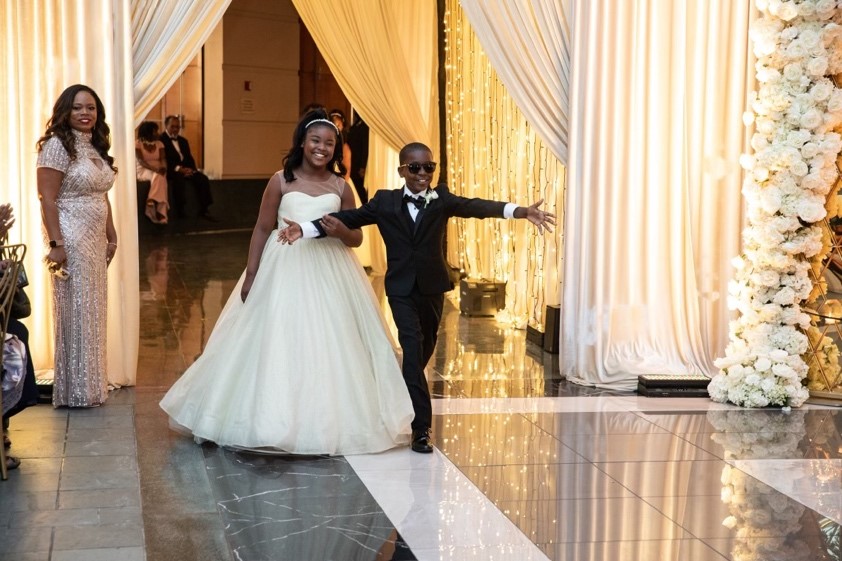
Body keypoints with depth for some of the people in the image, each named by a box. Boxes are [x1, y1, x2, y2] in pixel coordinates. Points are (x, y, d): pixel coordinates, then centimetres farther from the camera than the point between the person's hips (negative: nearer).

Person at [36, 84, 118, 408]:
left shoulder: (96, 147, 14)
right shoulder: (57, 146, -10)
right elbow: (47, 199, -15)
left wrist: (111, 237, 15)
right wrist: (55, 244, -20)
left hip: (96, 239, 8)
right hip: (70, 238, -8)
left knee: (93, 311, 11)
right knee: (75, 312, -3)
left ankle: (91, 385, 19)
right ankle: (76, 391, 6)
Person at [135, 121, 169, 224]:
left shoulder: (159, 143, 12)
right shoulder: (138, 144, -1)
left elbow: (163, 159, -1)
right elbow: (140, 161, -14)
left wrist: (163, 167, -25)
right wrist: (154, 168, -30)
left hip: (158, 171, 4)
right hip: (143, 170, -4)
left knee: (159, 177, -34)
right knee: (157, 177, -35)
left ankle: (151, 203, -42)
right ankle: (159, 212, -44)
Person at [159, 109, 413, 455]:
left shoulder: (341, 187, 4)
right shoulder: (281, 181, -2)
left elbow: (356, 239, 7)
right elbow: (262, 230, 0)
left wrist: (339, 229, -15)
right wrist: (250, 276, -3)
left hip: (329, 275, 2)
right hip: (285, 271, -2)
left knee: (328, 346, 4)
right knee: (277, 345, 0)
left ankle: (327, 423, 16)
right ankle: (272, 422, 10)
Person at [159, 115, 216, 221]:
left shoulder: (183, 141, 23)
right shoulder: (160, 140, -1)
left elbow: (189, 158, 15)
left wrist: (191, 169, -8)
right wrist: (178, 168, -22)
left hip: (186, 169, 7)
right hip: (170, 171, -7)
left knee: (203, 178, -18)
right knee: (179, 179, -38)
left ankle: (203, 211, -19)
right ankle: (179, 211, -31)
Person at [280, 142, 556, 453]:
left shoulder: (442, 199, -4)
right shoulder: (385, 202, -4)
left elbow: (476, 207, -18)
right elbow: (349, 218, -9)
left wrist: (521, 211, -34)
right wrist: (305, 229, -21)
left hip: (432, 287, 2)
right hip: (401, 288, -2)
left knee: (426, 347, 16)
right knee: (412, 347, -11)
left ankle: (406, 397, 46)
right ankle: (421, 426, -10)